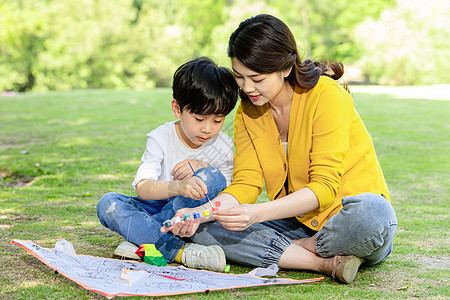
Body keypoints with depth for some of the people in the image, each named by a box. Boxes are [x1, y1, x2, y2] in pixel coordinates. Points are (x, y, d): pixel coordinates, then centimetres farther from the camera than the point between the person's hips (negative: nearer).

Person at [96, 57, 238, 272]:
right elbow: (142, 187, -27)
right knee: (108, 204, -27)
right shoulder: (160, 139, -14)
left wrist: (202, 167, -20)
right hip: (156, 206, 0)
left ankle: (142, 241, -27)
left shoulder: (224, 147, -6)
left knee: (212, 177, -29)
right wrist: (177, 187, -49)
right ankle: (178, 251, -39)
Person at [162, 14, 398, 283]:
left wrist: (258, 213, -36)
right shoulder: (248, 110, 0)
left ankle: (299, 247, -14)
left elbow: (324, 186, -23)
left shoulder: (326, 96, -18)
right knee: (205, 229, -17)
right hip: (296, 220, 5)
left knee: (373, 215, -40)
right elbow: (246, 183, -5)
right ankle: (326, 263, -22)